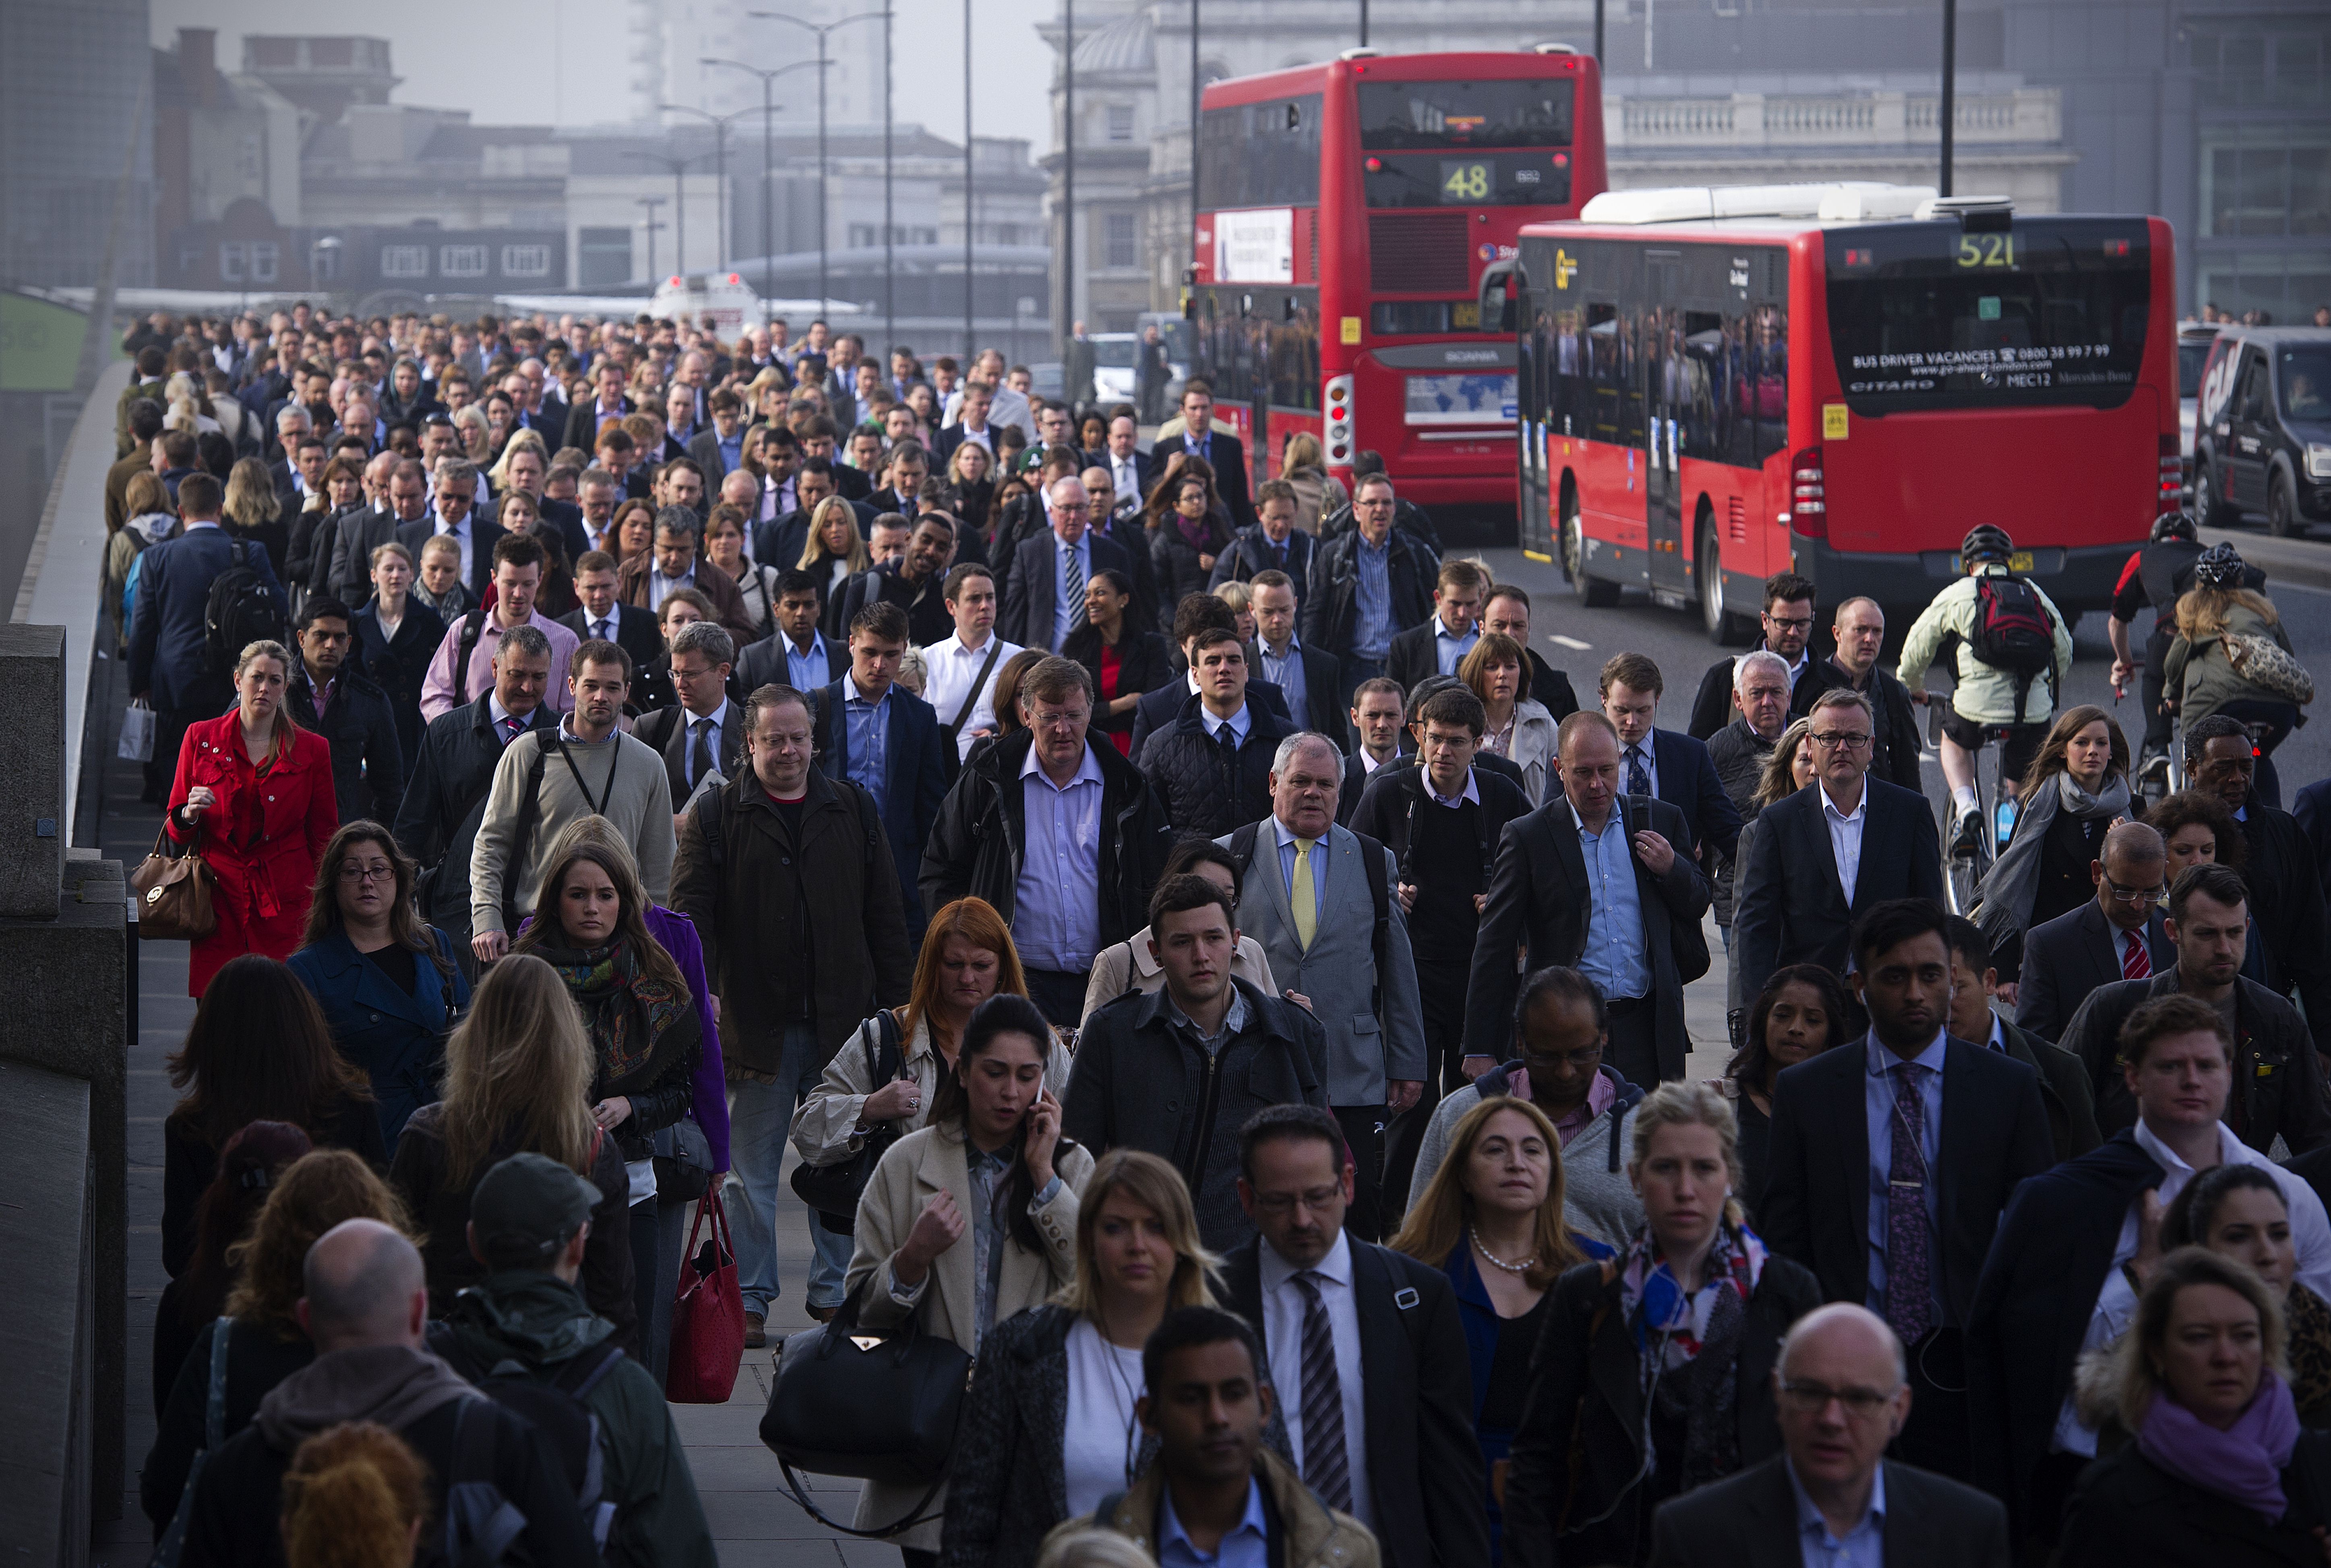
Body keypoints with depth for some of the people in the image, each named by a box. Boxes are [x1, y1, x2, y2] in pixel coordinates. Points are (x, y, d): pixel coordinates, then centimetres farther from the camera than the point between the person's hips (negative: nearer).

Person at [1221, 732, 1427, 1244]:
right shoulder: (1231, 857, 6)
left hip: (1353, 1078, 1)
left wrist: (1408, 1065, 8)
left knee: (1360, 1215, -3)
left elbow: (1399, 970, 11)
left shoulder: (1375, 863, 10)